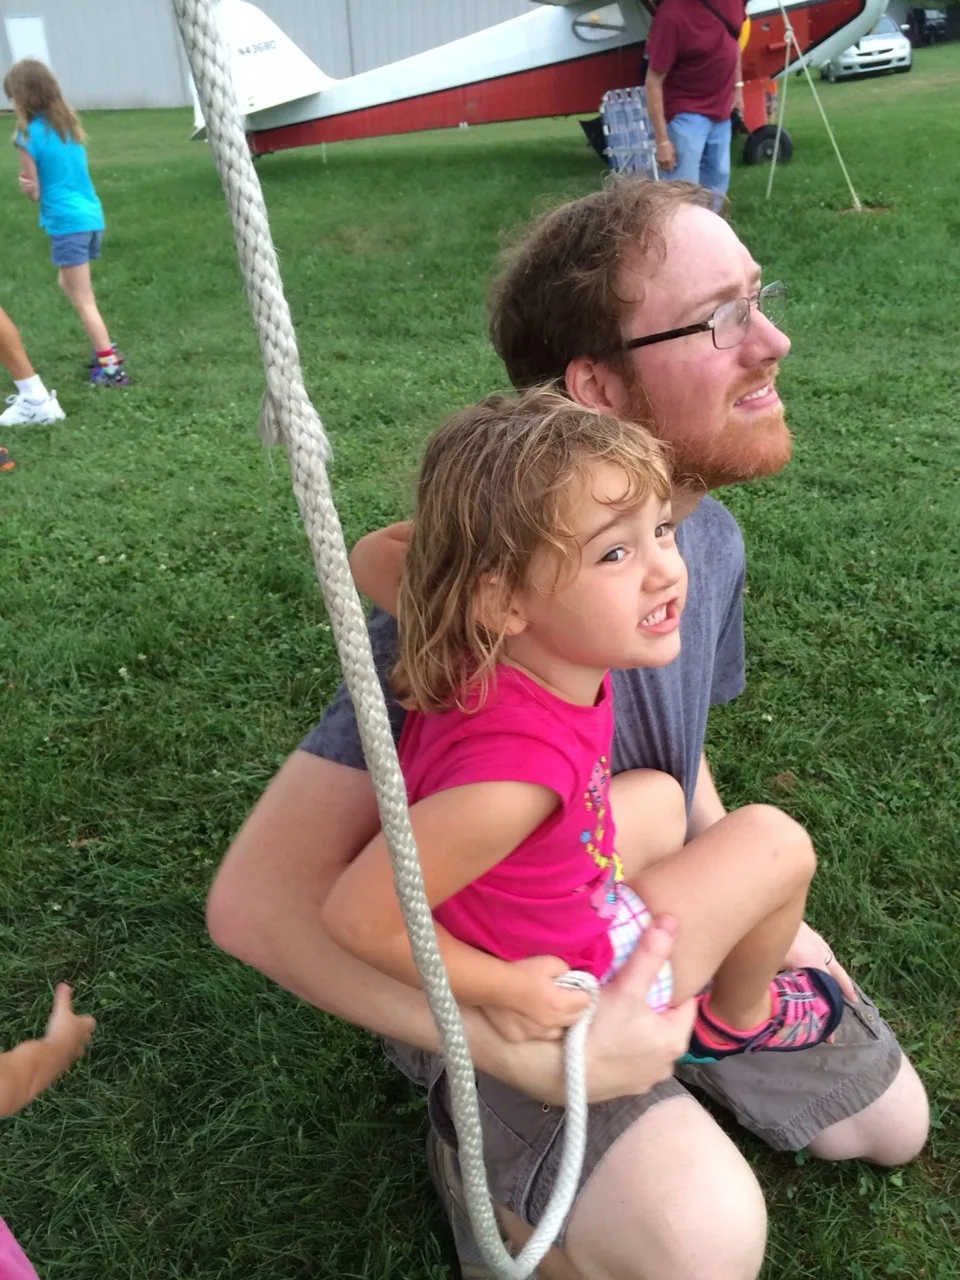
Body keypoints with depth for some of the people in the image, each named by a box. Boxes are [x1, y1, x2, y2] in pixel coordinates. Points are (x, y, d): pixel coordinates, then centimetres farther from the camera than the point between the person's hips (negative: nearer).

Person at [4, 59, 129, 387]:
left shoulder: (29, 134, -10)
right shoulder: (69, 122, 11)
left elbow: (33, 192, -5)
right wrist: (36, 181, 9)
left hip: (66, 223, -8)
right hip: (92, 216, 8)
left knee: (83, 300, -1)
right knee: (69, 285, 24)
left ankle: (110, 366, -1)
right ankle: (106, 348, 23)